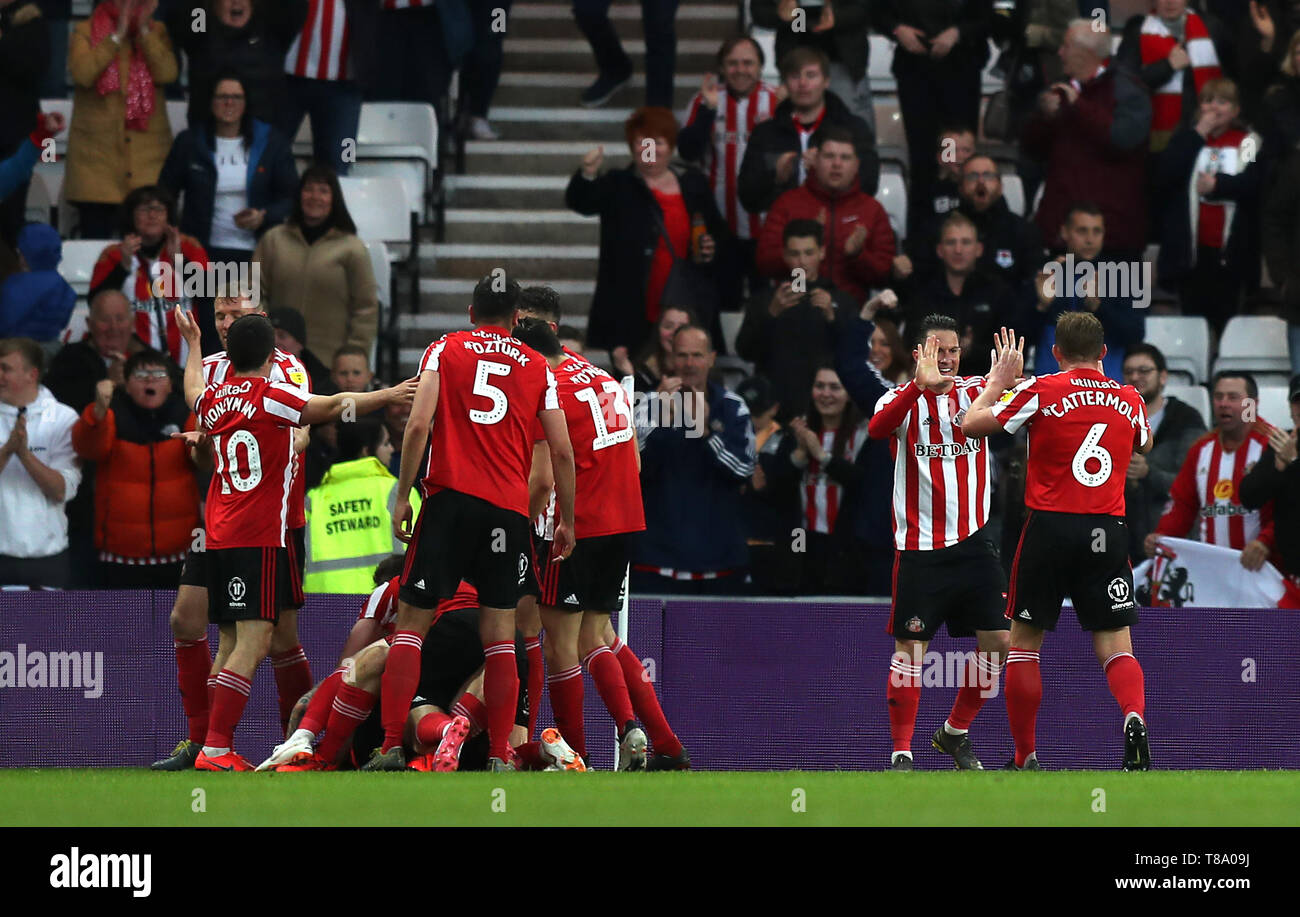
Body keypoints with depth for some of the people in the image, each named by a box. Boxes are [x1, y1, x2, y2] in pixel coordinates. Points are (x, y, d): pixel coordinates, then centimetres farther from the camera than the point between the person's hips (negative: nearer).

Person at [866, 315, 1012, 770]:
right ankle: (901, 753, 2)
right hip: (919, 546, -3)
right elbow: (878, 427, -24)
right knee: (910, 648, -5)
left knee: (998, 640, 1)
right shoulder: (903, 399, -2)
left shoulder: (975, 391, 6)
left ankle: (955, 733, 20)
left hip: (972, 540, 3)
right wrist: (921, 385, -39)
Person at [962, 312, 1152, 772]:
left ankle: (1025, 758, 13)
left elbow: (972, 424, 1)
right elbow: (1144, 444, 30)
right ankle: (1135, 718, -26)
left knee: (1023, 643, 11)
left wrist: (999, 380, 14)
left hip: (1051, 526, -2)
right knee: (1115, 646, 3)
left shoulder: (1043, 390, -5)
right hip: (1109, 532, 2)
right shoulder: (1129, 399, 7)